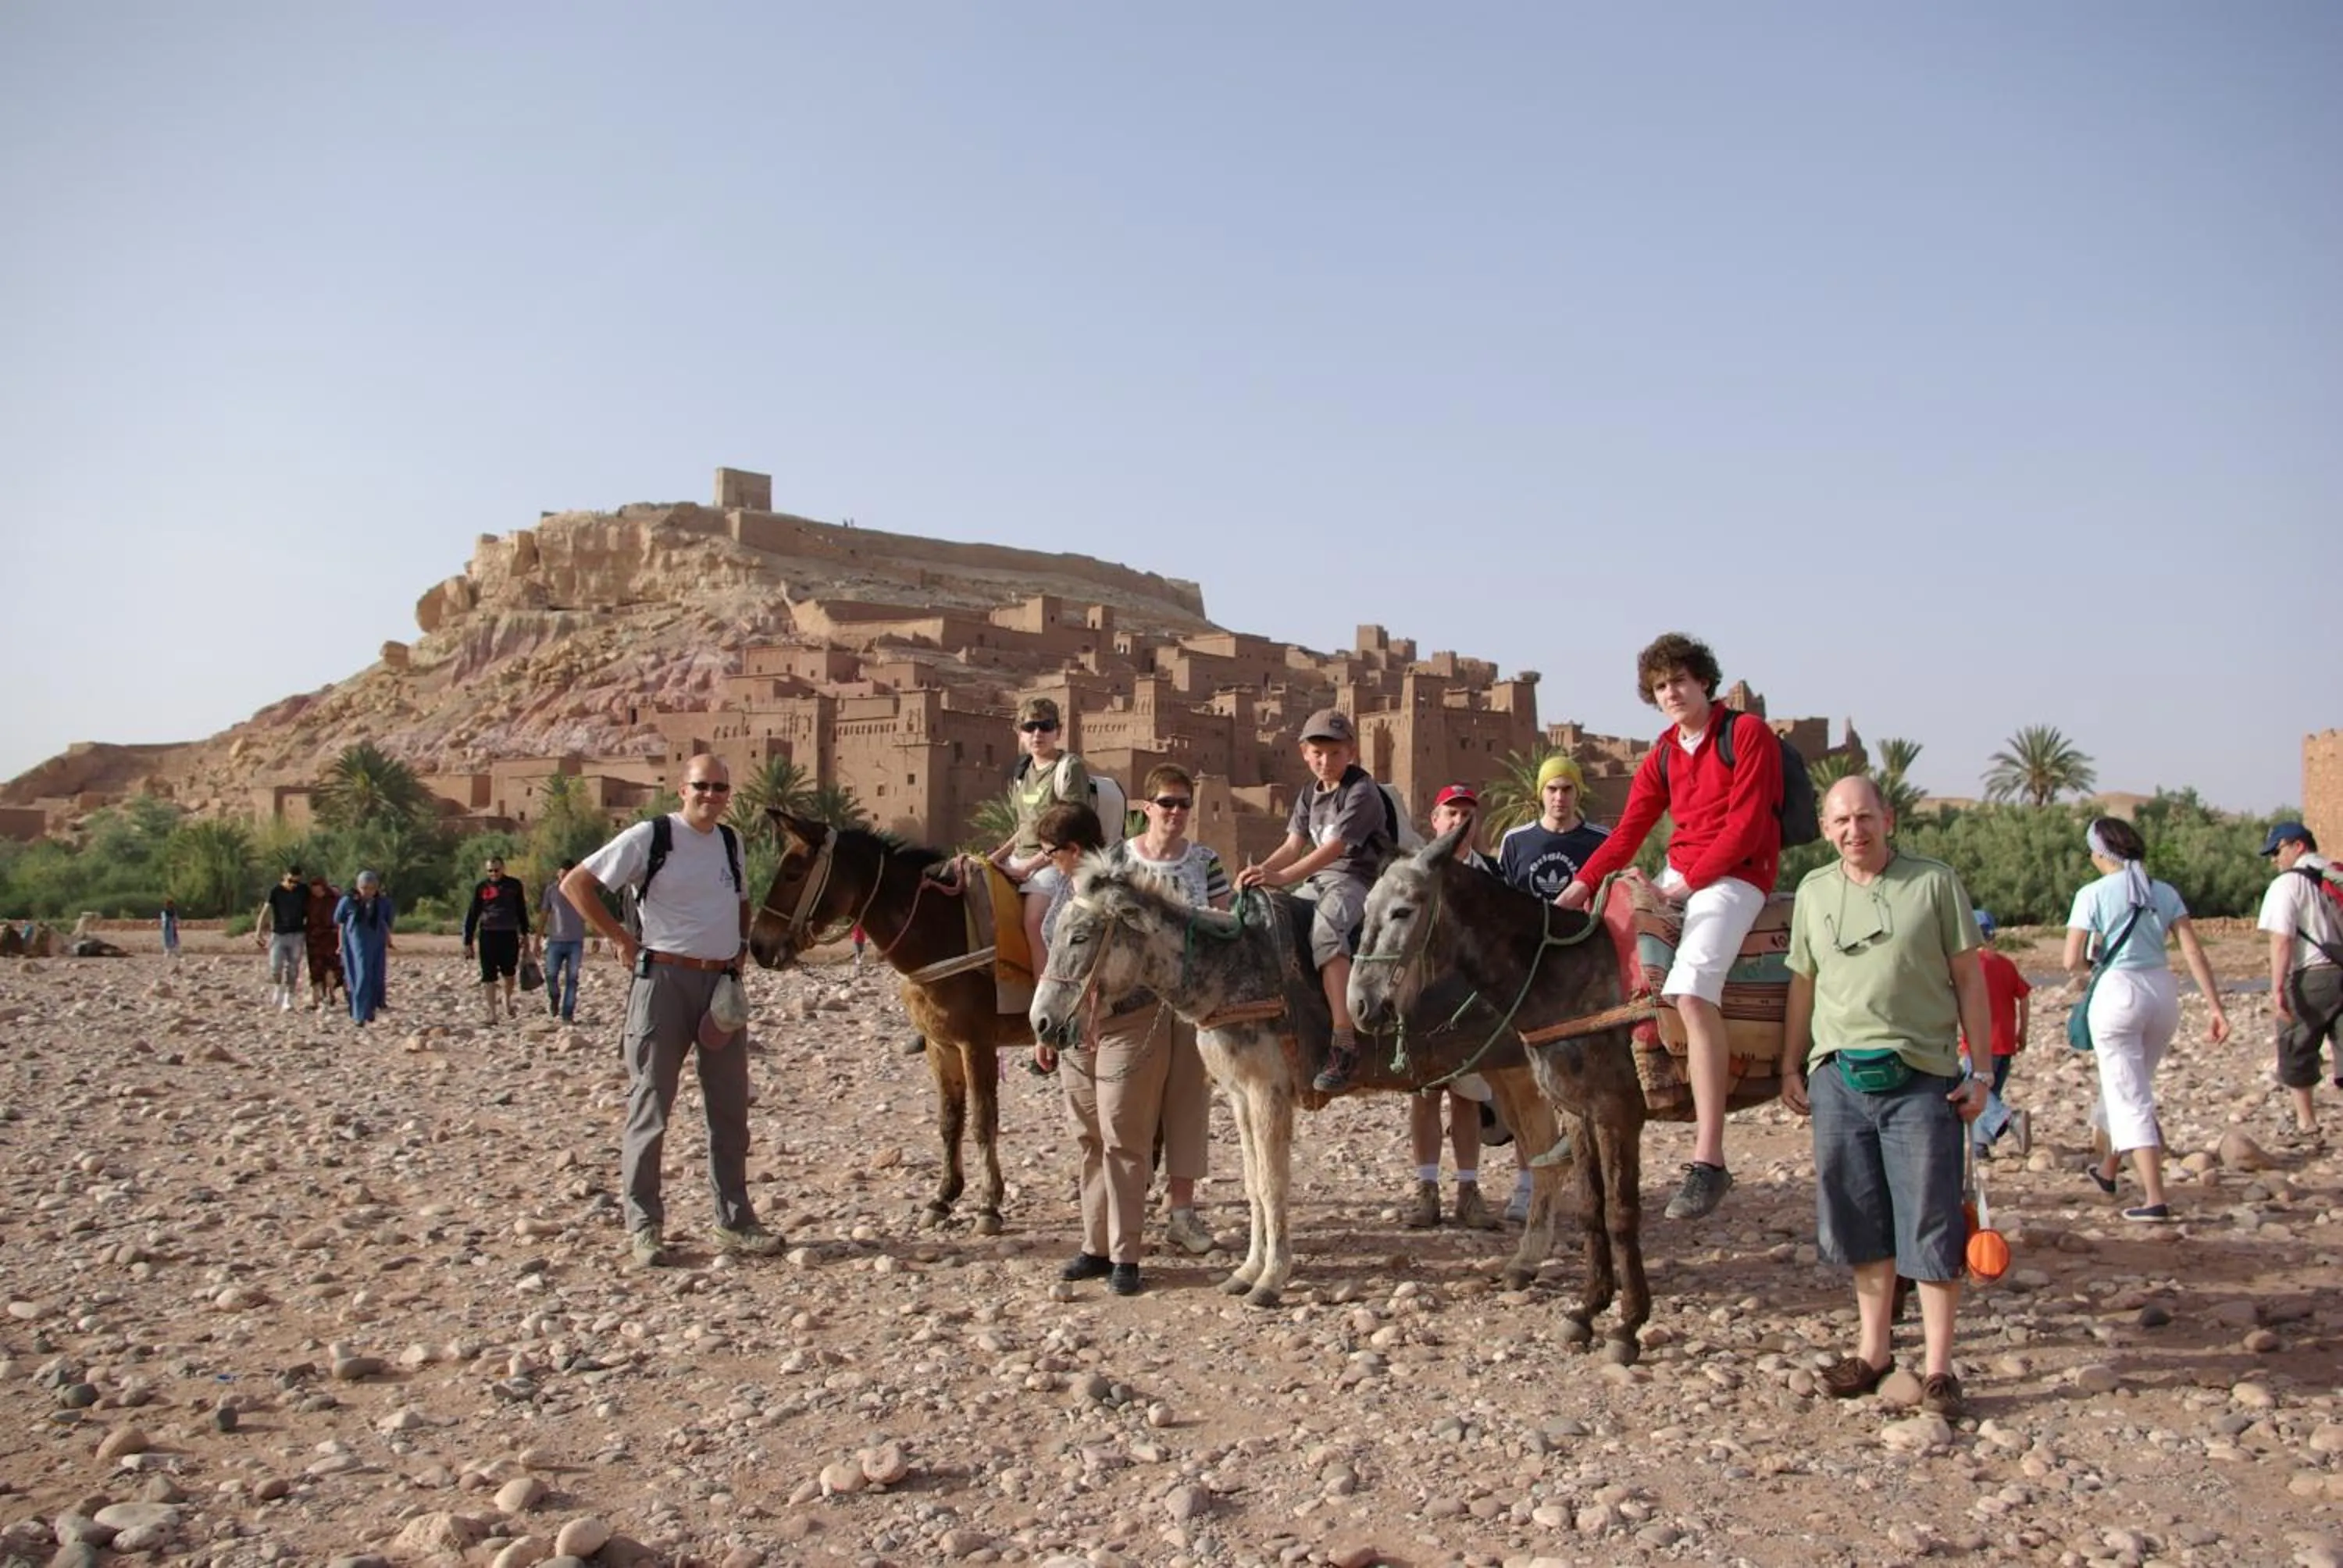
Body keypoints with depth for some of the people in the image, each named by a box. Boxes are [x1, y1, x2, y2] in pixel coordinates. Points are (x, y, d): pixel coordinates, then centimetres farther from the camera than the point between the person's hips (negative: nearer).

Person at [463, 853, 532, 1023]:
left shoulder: (514, 885, 5)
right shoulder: (481, 887, 2)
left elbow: (521, 910, 16)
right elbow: (472, 915, 4)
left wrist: (524, 933, 16)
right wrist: (468, 942, 1)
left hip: (509, 935, 1)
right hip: (488, 935, -1)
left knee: (509, 973, 6)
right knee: (489, 977, -3)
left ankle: (508, 1000, 35)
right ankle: (492, 1014, -1)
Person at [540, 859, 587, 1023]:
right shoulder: (551, 889, 1)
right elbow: (544, 914, 6)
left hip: (576, 942, -1)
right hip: (555, 940, 1)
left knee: (572, 979, 1)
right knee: (551, 975, -5)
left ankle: (567, 1015, 6)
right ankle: (554, 998, 25)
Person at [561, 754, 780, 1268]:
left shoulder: (731, 843, 11)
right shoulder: (650, 838, -7)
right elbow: (575, 884, -7)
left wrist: (741, 947, 12)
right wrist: (622, 940, -8)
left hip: (723, 982, 6)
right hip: (664, 978, -6)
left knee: (730, 1108, 10)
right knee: (650, 1105, 1)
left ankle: (734, 1221, 20)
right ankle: (644, 1227, 10)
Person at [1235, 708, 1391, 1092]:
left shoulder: (1362, 793, -10)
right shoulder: (1311, 794, 17)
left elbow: (1333, 848, -21)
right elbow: (1294, 845, 11)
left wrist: (1283, 877, -31)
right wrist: (1262, 870, -10)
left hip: (1354, 880, -9)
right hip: (1316, 881, 9)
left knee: (1324, 929, -36)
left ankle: (1344, 1045, -41)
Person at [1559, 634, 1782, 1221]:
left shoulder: (1747, 733, -5)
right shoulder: (1662, 755, 15)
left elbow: (1746, 822, -13)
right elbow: (1629, 829, 9)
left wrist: (1692, 879, -17)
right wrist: (1584, 882, -4)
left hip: (1735, 875, -8)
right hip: (1679, 875, 8)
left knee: (1692, 986, -29)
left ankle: (1708, 1161, -32)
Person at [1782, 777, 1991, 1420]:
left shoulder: (1934, 883, -2)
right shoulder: (1814, 891, 9)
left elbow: (1969, 978, 0)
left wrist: (1980, 1071, -4)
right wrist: (1791, 1068, 10)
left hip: (1920, 1077, -3)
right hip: (1839, 1076, 3)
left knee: (1930, 1223, 0)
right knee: (1859, 1222, 10)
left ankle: (1938, 1367, 10)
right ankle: (1873, 1351, 24)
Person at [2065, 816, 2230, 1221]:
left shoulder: (2093, 894, -7)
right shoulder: (2164, 892, 6)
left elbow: (2072, 961, -10)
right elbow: (2193, 952, -1)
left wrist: (2086, 972, 13)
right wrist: (2216, 1008, -1)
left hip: (2118, 993, -5)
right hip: (2163, 991, 6)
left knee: (2130, 1098, 0)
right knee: (2132, 1087, 23)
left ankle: (2154, 1199, -7)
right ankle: (2108, 1170, 42)